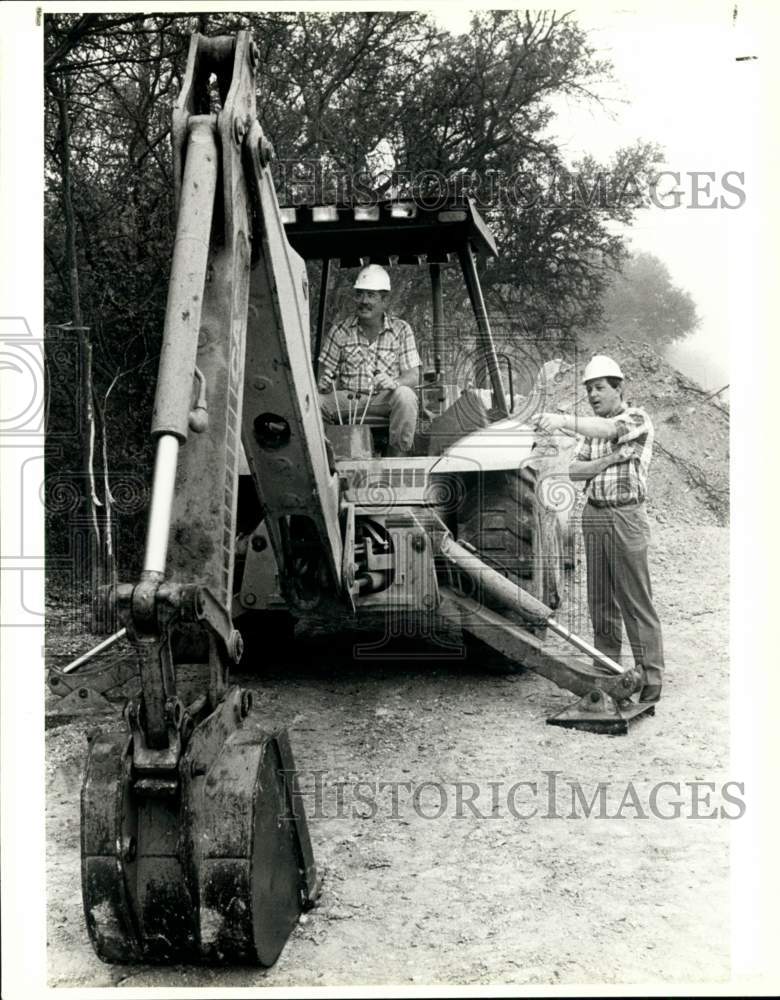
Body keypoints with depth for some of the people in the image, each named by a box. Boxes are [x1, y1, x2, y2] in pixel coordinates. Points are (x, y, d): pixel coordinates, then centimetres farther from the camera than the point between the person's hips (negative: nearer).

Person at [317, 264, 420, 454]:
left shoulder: (401, 330, 5)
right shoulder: (339, 331, 9)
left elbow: (413, 377, -2)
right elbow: (326, 373, 9)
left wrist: (394, 382, -26)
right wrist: (325, 384, -16)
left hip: (384, 400, -1)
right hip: (347, 400, 1)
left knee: (405, 395, -35)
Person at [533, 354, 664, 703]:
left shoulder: (637, 418, -5)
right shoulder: (591, 428, 16)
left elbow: (609, 429, -28)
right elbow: (574, 470, 5)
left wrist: (564, 420, -43)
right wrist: (610, 459, -14)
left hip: (626, 517, -6)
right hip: (593, 516, 6)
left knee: (636, 603, -5)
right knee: (600, 602, 8)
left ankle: (651, 679, -1)